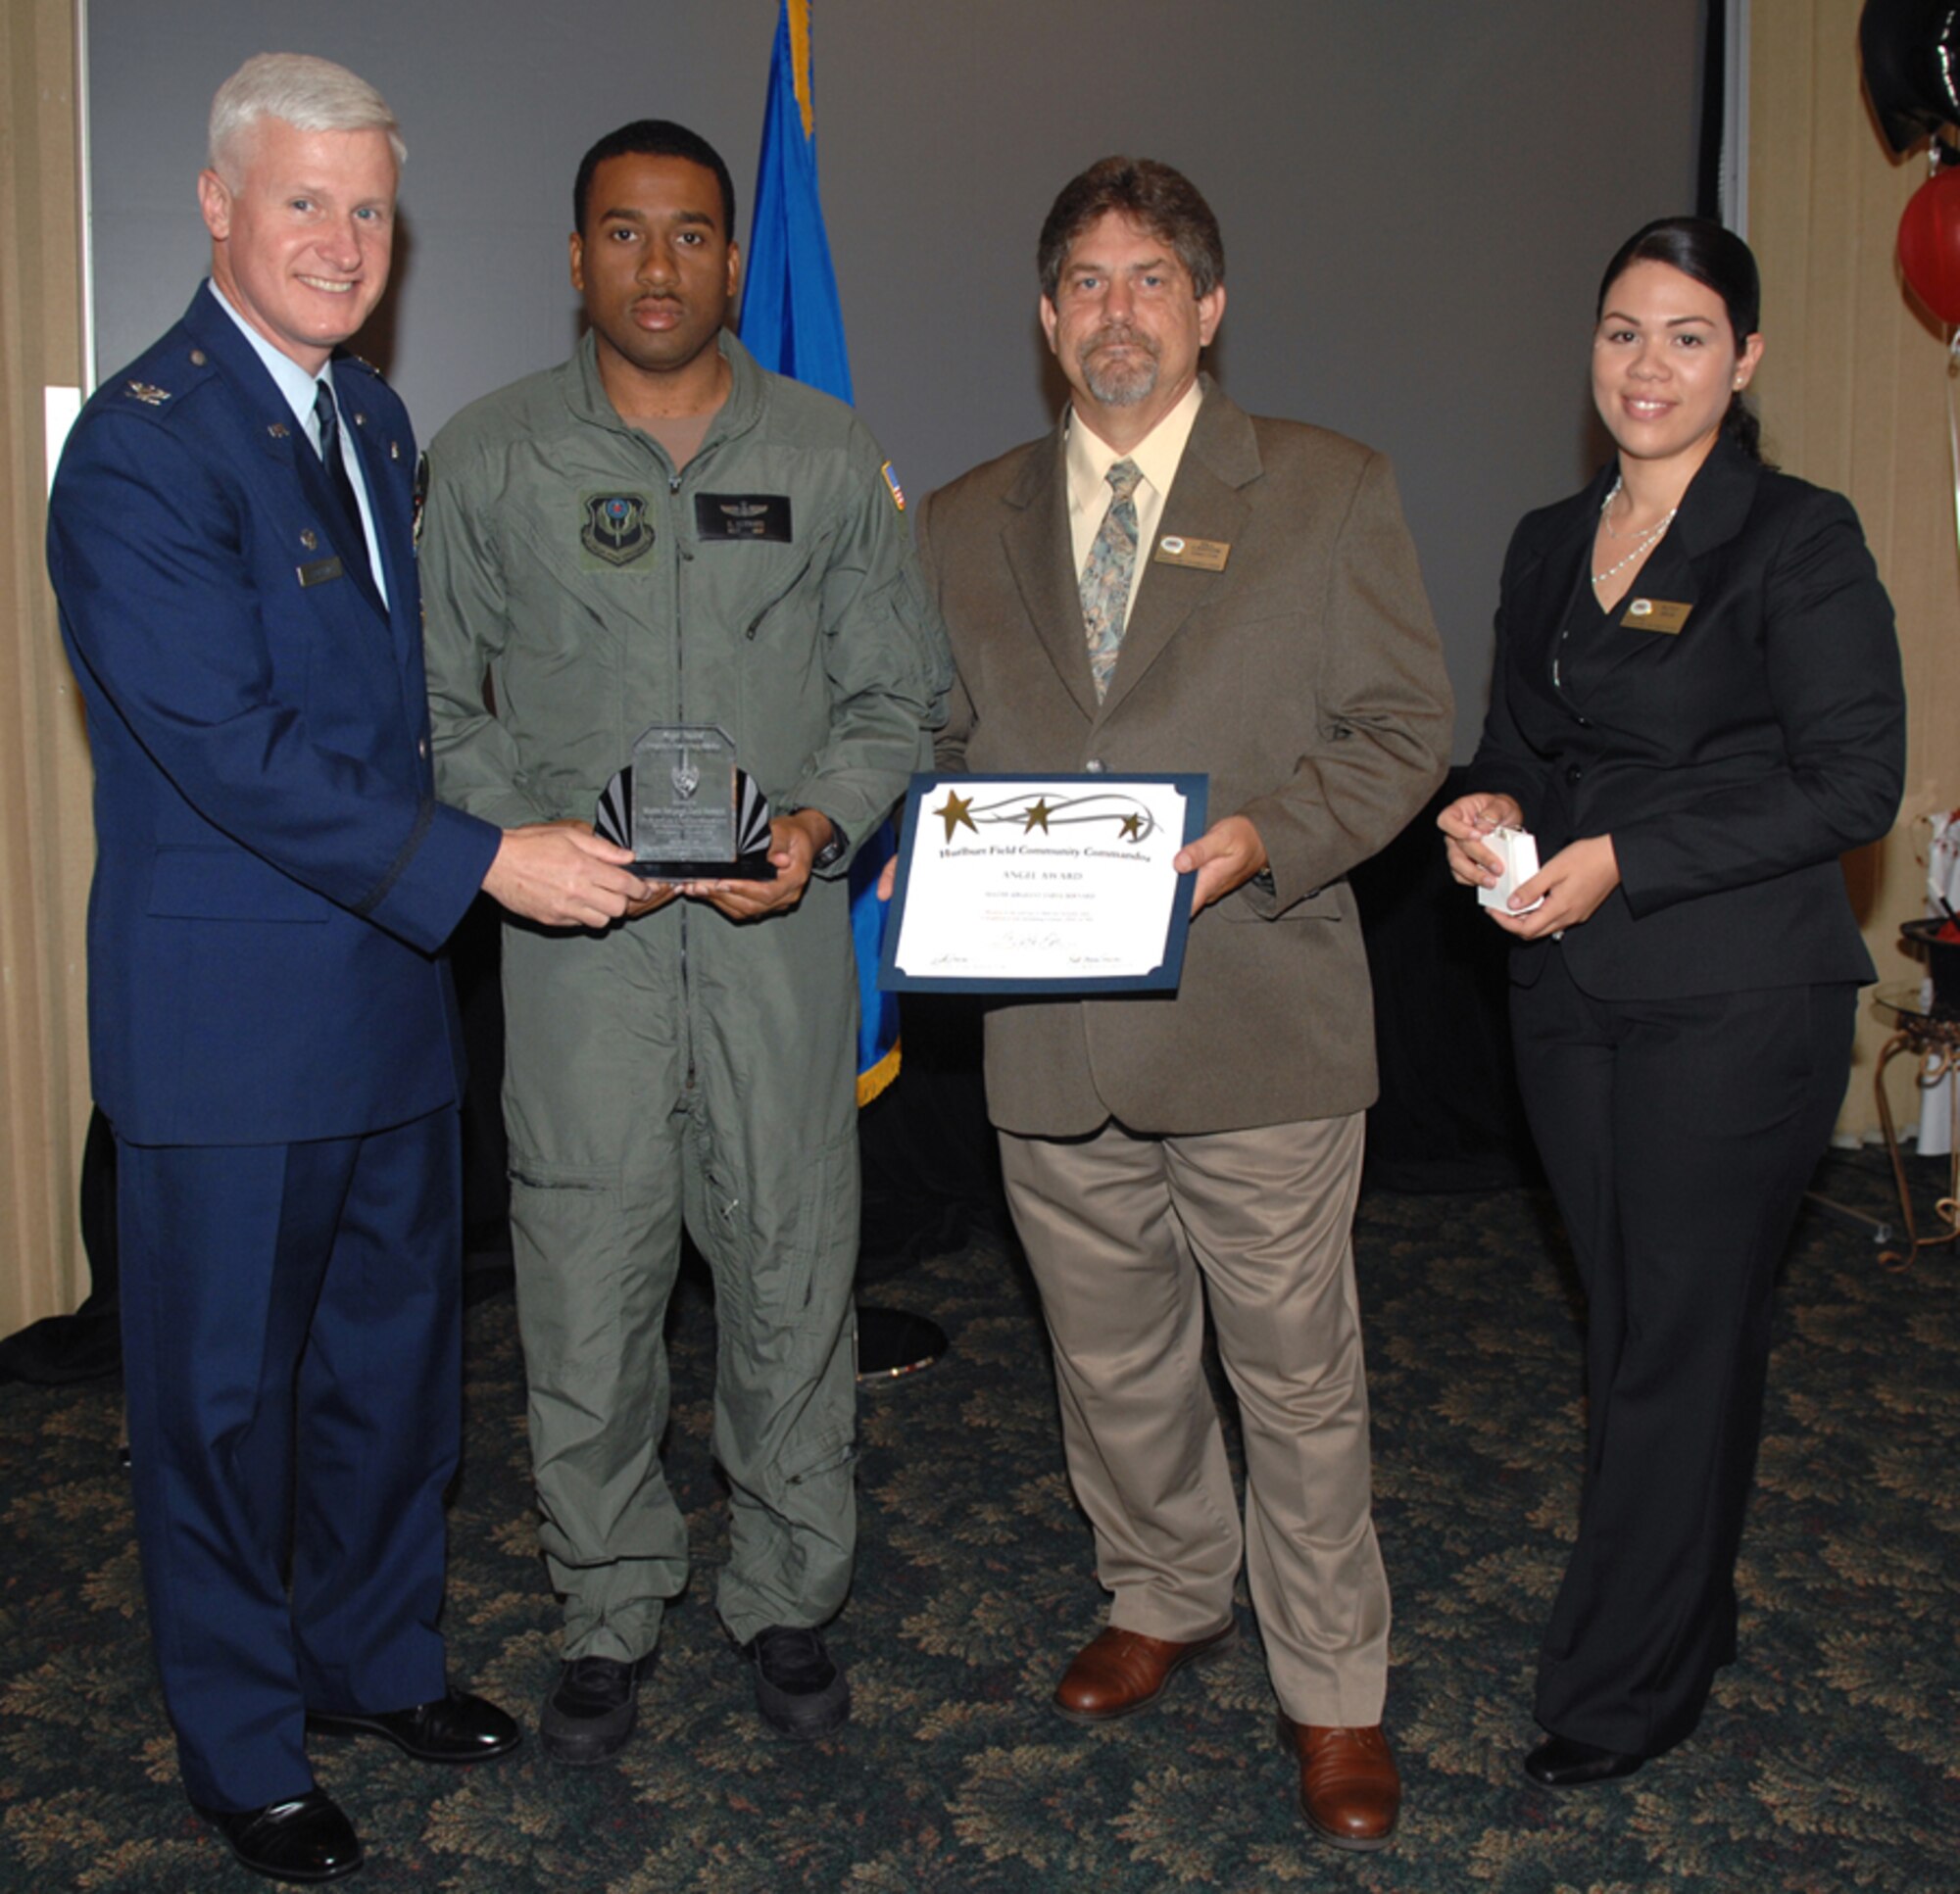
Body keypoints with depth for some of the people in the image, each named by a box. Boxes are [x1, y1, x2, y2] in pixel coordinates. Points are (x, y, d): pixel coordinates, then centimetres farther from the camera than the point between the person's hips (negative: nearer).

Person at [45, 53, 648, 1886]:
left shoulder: (371, 414, 11)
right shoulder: (140, 444, -16)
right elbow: (226, 743, -23)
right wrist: (480, 861, -24)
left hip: (387, 984, 8)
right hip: (228, 1013, -8)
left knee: (392, 1353, 19)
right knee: (224, 1388, 8)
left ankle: (377, 1658, 40)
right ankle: (241, 1747, 28)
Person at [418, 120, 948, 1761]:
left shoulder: (828, 455, 7)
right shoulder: (488, 458, 5)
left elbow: (895, 697, 9)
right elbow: (441, 703, 7)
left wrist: (820, 825, -10)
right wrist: (542, 842, -10)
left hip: (782, 929, 1)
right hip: (578, 943, 0)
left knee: (793, 1276, 6)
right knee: (586, 1286, 4)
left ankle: (788, 1598, 25)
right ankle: (611, 1611, 24)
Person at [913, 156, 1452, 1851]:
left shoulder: (1331, 492, 2)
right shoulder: (965, 523, 11)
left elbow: (1402, 729, 0)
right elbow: (933, 743, 15)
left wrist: (1261, 839, -17)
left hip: (1258, 1017, -3)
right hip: (1051, 1030, 4)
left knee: (1298, 1375, 6)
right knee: (1112, 1360, 18)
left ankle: (1334, 1689, 25)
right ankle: (1164, 1600, 42)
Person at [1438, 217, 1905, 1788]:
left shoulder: (1800, 540, -7)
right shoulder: (1550, 545, 12)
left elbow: (1854, 783, -12)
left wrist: (1626, 865, -18)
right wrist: (1495, 810, -4)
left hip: (1736, 1001, -6)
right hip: (1573, 993, 6)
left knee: (1684, 1334, 1)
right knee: (1627, 1320, 13)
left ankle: (1621, 1694, 14)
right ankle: (1687, 1620, 31)